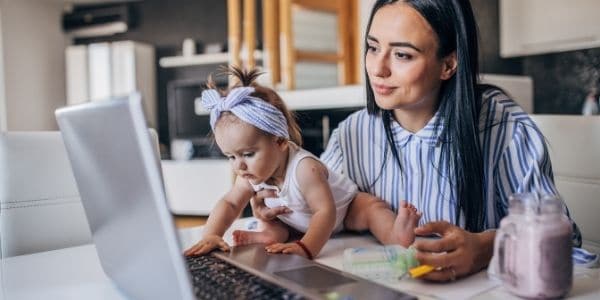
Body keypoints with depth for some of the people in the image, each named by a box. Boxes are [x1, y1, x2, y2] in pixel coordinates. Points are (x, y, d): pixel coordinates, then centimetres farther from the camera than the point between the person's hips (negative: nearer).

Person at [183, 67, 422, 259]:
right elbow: (230, 203, -15)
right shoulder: (252, 172, -19)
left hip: (343, 212, -7)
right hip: (298, 223, 7)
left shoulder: (304, 168, -42)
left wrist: (305, 248, -64)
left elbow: (326, 211, -48)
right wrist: (211, 235, -35)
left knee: (368, 205, -32)